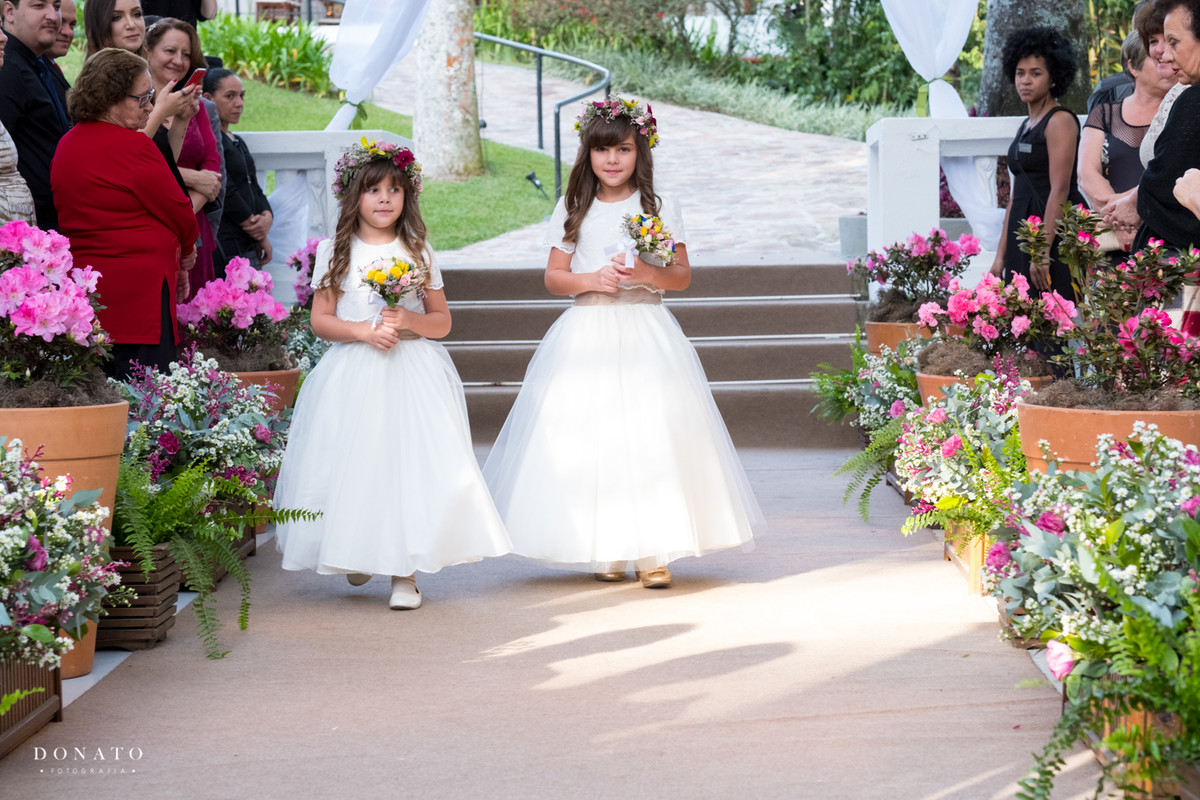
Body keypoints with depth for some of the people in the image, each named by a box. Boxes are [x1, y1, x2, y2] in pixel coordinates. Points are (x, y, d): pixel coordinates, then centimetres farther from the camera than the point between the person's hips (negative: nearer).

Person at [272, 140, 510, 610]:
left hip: (411, 375, 0)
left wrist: (409, 320, -11)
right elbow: (321, 321, 2)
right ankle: (356, 554, 23)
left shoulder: (418, 252, 8)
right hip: (352, 375, 0)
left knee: (411, 464, -8)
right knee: (354, 463, -1)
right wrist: (365, 331, -13)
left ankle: (406, 573, -5)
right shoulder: (335, 252, 5)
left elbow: (442, 321, 9)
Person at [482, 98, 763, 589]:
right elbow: (553, 277, 7)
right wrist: (592, 279, -11)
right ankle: (605, 551, 5)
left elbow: (682, 276, 4)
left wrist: (650, 274, -15)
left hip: (645, 334, -1)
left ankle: (653, 552, -7)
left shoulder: (660, 208, 6)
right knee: (590, 438, -3)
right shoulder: (573, 210, 9)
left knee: (651, 438, -10)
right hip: (587, 334, 1)